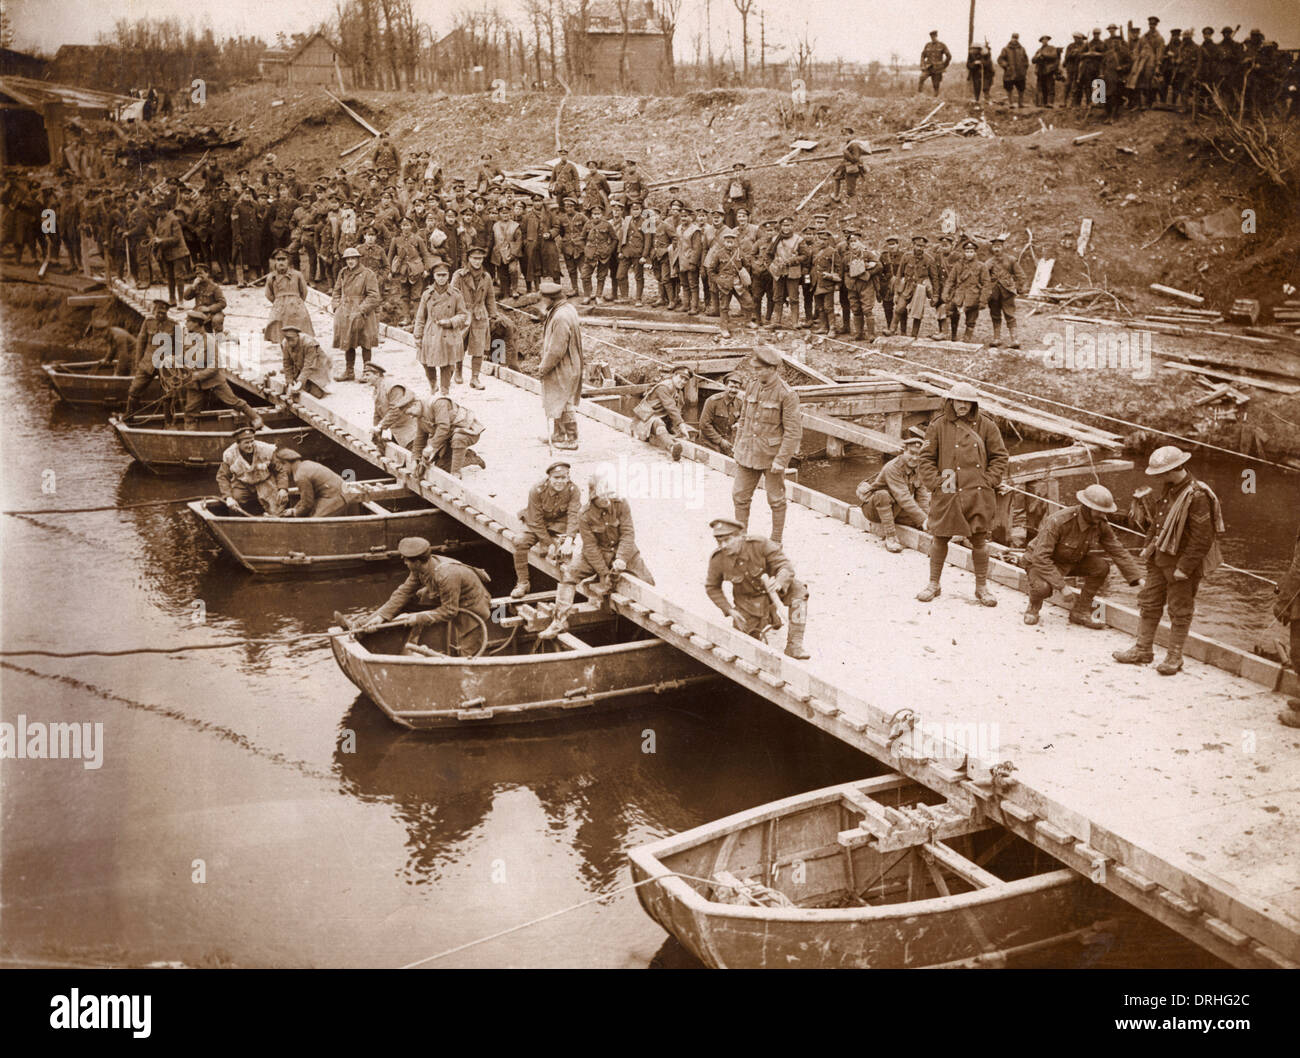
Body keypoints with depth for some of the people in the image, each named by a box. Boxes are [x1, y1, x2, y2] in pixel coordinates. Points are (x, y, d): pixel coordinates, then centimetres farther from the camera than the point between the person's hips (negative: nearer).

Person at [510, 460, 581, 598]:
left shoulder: (573, 490, -17)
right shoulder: (537, 490, -21)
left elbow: (574, 516, -26)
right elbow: (536, 521, -18)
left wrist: (569, 540, -43)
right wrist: (549, 544, -24)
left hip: (560, 525, 0)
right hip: (537, 525, 0)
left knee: (565, 549, -31)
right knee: (520, 541, -25)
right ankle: (522, 583, -13)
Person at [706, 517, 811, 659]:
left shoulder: (760, 545, -30)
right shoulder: (717, 559, -24)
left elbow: (785, 566, -27)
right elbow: (712, 588, -5)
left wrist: (779, 582, -50)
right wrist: (729, 610, -12)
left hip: (770, 587, -2)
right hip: (748, 599, 2)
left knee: (798, 590, -32)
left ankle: (794, 645, -27)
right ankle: (765, 620, 36)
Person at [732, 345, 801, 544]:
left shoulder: (787, 394, -16)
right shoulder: (751, 386, 2)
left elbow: (793, 432, -16)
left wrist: (781, 460, -19)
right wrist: (738, 446, 13)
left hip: (772, 453, -5)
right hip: (748, 453, 6)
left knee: (776, 500, 9)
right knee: (740, 495, 8)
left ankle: (776, 541, 22)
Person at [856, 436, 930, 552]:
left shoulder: (917, 467, -4)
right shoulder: (892, 468, -27)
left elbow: (922, 494, -2)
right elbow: (903, 497, -35)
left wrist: (926, 516, -17)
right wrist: (922, 518, -36)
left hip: (894, 509, 7)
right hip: (873, 507, -7)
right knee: (883, 495, -39)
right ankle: (890, 538, -36)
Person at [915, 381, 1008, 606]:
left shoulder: (986, 425, 4)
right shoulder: (938, 425, 1)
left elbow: (1000, 457, 9)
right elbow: (926, 457, 4)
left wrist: (988, 482, -1)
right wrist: (935, 482, -5)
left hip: (978, 494, 1)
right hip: (946, 494, 0)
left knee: (979, 540, 4)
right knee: (940, 538, 6)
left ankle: (982, 587, 16)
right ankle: (933, 584, 22)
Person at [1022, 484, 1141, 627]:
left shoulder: (1101, 525, -13)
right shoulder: (1058, 521, -33)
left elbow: (1118, 551, -3)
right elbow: (1041, 556, -34)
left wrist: (1137, 578, -12)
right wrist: (1061, 585, -37)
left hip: (1072, 561, 6)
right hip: (1041, 562, -6)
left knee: (1101, 567, -19)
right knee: (1042, 587, -37)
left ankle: (1080, 612, -4)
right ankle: (1033, 607, 1)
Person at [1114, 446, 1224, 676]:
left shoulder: (1196, 497, -22)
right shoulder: (1168, 489, 4)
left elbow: (1202, 539, -22)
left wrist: (1184, 568, -21)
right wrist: (1148, 545, 12)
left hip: (1183, 562, -9)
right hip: (1160, 558, 9)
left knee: (1180, 611, 5)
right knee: (1148, 602, 14)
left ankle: (1174, 656, 17)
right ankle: (1143, 650, 26)